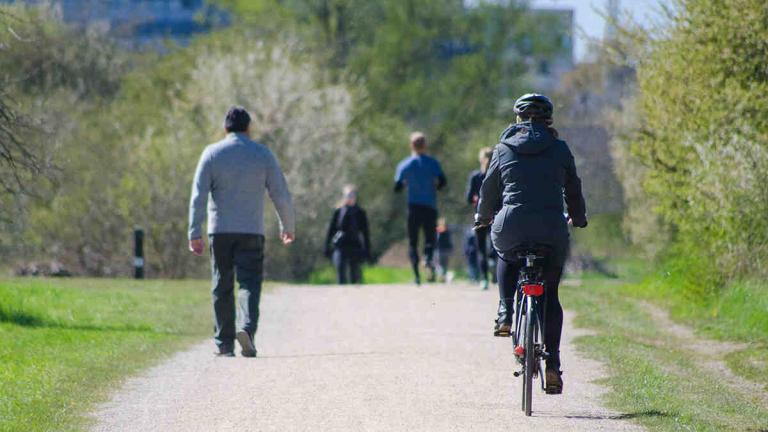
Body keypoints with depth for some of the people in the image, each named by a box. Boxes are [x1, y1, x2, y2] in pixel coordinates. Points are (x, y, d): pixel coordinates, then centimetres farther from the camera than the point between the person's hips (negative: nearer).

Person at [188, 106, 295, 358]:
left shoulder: (212, 154, 2)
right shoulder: (262, 154, 3)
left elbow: (198, 196, -5)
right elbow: (281, 195, 3)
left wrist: (195, 233, -7)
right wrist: (288, 227, 17)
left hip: (220, 231, 1)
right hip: (251, 232, -1)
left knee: (222, 288, 8)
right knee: (249, 283, -3)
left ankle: (224, 344, 8)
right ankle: (246, 328, -28)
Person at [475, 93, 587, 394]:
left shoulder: (504, 149, 9)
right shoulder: (560, 150, 9)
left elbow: (489, 189, 17)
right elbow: (573, 189, 18)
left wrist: (483, 217, 37)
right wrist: (578, 218, 37)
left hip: (511, 226, 0)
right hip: (552, 230, 0)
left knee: (507, 258, 36)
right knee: (550, 294, 12)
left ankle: (505, 315, 15)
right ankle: (552, 364, 1)